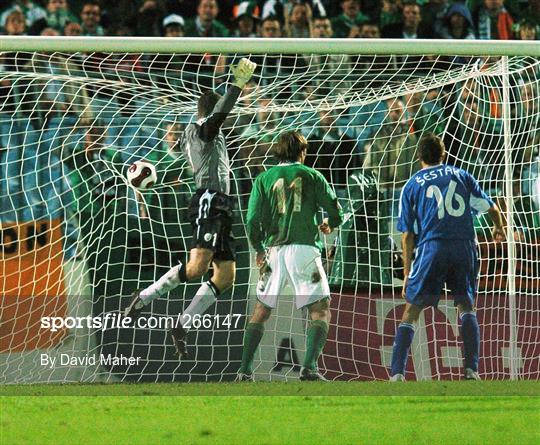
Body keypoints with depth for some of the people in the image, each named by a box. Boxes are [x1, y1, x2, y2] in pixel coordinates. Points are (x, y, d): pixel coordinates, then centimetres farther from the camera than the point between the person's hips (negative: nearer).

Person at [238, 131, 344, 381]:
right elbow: (335, 211, 6)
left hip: (274, 250, 3)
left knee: (261, 311, 13)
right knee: (320, 309, 1)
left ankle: (245, 370, 8)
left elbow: (252, 221, 1)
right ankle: (309, 368, -16)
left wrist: (258, 249, 18)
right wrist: (329, 226, 29)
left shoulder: (264, 179, 8)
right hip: (304, 248, -3)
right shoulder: (311, 176, 5)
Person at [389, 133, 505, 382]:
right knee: (466, 307, 16)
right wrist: (498, 228, 45)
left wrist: (407, 273, 12)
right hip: (464, 247, 2)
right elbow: (491, 207, 22)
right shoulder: (460, 175, 17)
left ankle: (398, 373, -6)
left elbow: (407, 235, 9)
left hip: (431, 248, -1)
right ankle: (471, 370, 3)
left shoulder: (411, 186, 13)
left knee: (412, 311, 4)